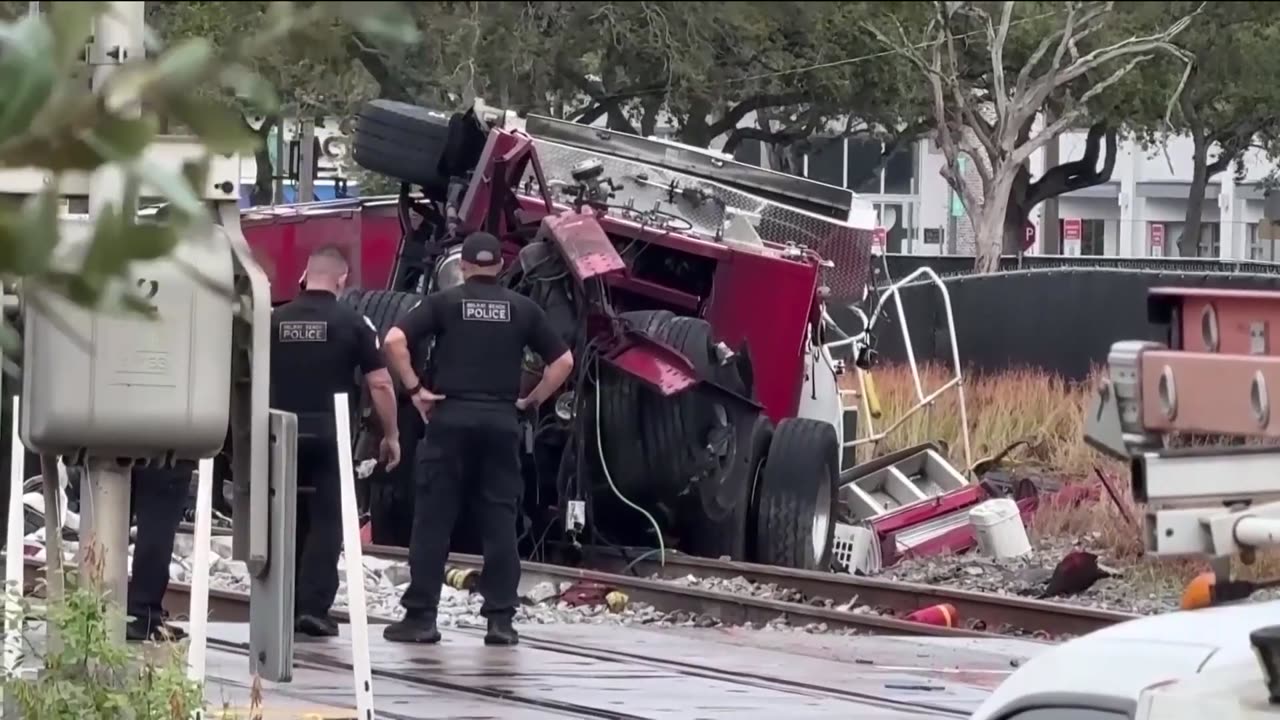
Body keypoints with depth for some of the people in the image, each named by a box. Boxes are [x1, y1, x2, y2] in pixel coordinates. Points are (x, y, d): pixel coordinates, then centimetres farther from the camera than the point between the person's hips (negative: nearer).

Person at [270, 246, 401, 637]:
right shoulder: (352, 323, -3)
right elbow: (379, 384, -6)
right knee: (326, 522, 1)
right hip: (328, 433, -3)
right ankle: (314, 607, -8)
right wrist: (391, 435, 3)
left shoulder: (276, 320, 6)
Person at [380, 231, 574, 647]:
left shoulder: (444, 302, 3)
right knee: (499, 521, 5)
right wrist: (531, 401, 12)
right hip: (501, 420, 2)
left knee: (434, 519, 1)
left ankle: (420, 616, -1)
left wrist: (415, 389, -3)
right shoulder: (521, 309, 9)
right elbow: (563, 361, 8)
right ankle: (500, 620, 1)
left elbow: (394, 341, -10)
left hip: (451, 417, -2)